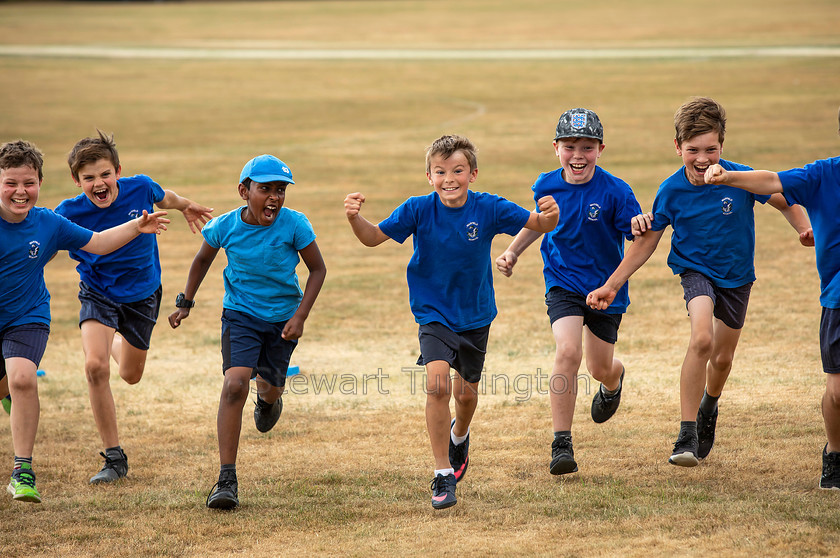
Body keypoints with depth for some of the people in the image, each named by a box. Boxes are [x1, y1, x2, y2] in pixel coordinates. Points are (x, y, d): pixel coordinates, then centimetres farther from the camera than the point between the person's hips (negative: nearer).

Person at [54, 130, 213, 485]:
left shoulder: (140, 188, -19)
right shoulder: (68, 213, -24)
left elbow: (164, 198, 5)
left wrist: (186, 207, 25)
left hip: (142, 293, 2)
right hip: (98, 293, -2)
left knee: (131, 376, 16)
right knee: (95, 366, -25)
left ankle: (118, 342, 58)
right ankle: (114, 458, -12)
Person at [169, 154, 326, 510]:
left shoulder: (294, 225, -18)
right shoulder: (225, 226, -15)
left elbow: (318, 269, -6)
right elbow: (203, 260, 7)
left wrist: (300, 317, -13)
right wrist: (185, 302, 9)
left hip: (283, 316, 1)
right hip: (240, 314, -1)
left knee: (270, 385, 14)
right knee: (235, 384, -20)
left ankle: (268, 399, 59)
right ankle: (226, 479, -19)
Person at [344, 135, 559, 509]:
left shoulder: (488, 209, -14)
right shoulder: (419, 210, -15)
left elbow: (540, 225, -12)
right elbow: (373, 237, -11)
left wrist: (550, 216, -35)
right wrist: (354, 218, -32)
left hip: (475, 315, 2)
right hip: (434, 313, -2)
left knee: (466, 392, 17)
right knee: (437, 382, -23)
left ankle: (459, 435, 54)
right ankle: (442, 475, -14)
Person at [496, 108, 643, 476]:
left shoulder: (615, 192, -18)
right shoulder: (547, 186, -7)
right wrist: (513, 252, 3)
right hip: (563, 283, 1)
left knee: (600, 368, 13)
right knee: (567, 352, -22)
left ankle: (613, 382, 56)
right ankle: (561, 444, -15)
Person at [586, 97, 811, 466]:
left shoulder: (741, 179, -19)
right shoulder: (672, 191, -15)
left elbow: (784, 202, -4)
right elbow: (647, 243, -4)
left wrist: (804, 228, -24)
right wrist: (611, 286, -5)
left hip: (737, 275, 2)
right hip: (696, 270, -2)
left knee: (723, 357, 13)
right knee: (701, 339, -28)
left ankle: (708, 407, 50)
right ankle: (687, 435, -24)